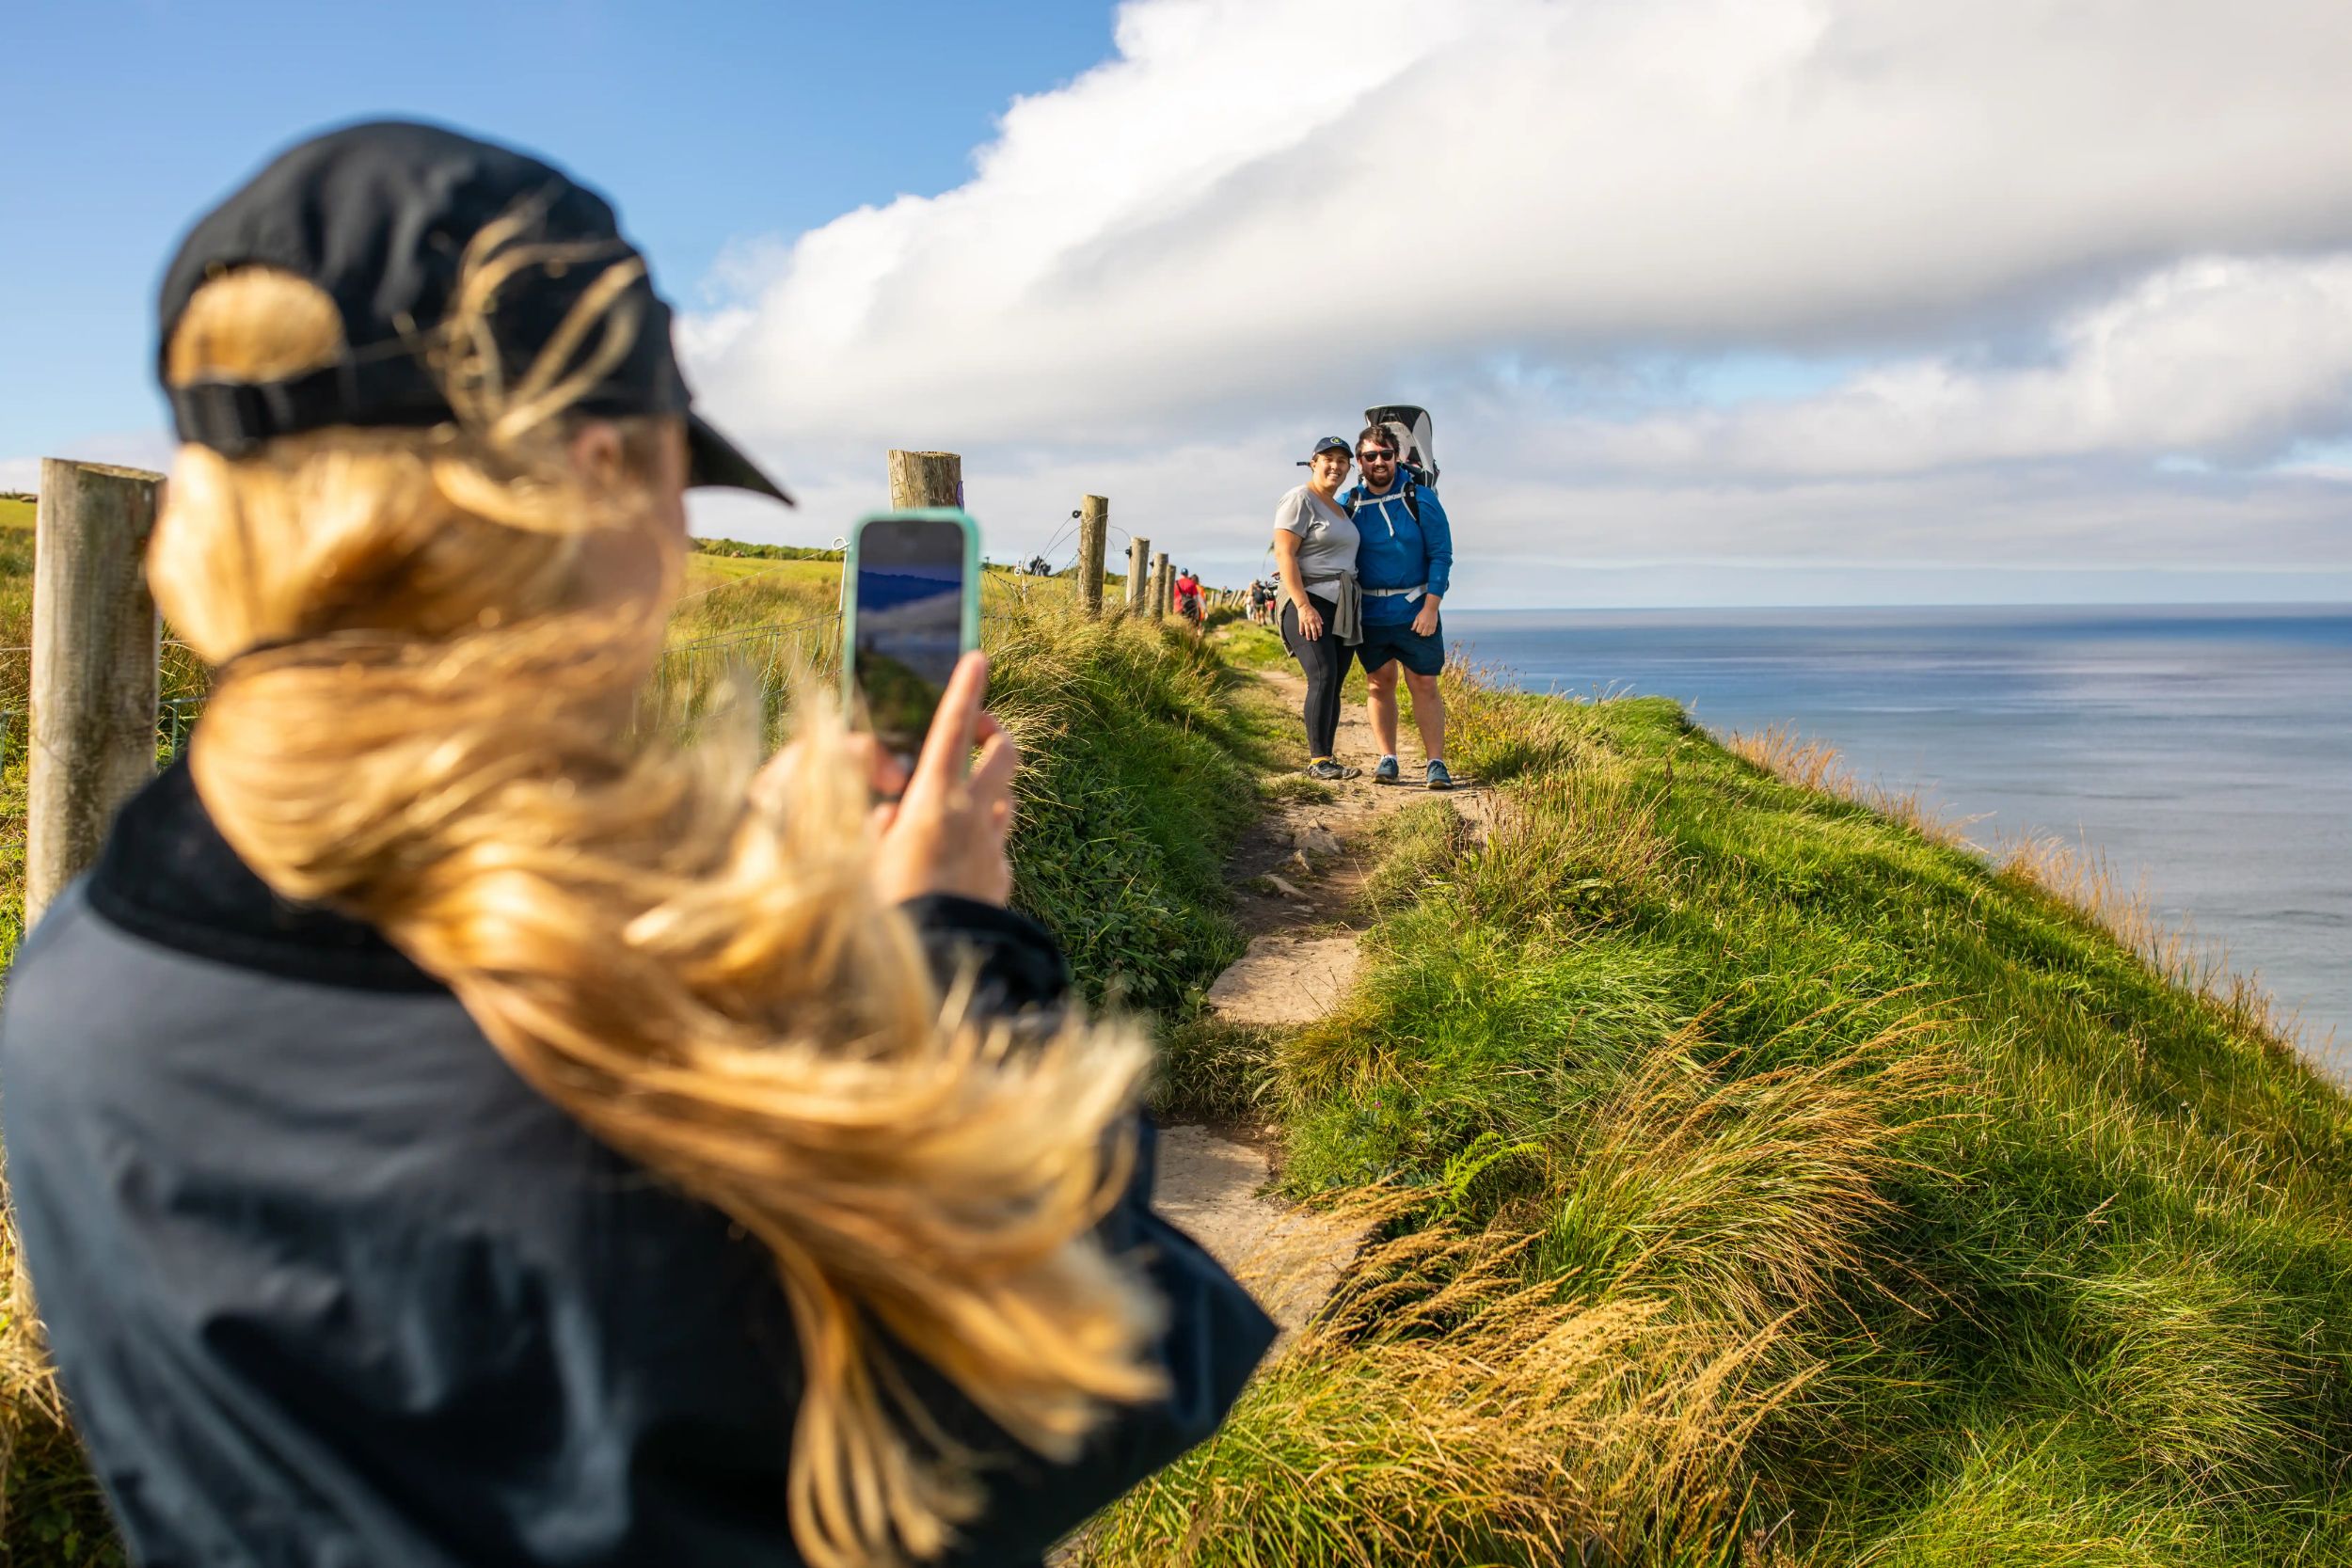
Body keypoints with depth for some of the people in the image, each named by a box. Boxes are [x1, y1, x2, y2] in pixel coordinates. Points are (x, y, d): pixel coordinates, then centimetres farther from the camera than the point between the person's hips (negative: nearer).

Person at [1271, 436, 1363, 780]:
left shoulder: (1340, 508, 20)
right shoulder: (1300, 501, -6)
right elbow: (1284, 554, -14)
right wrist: (1303, 606, -21)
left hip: (1343, 608, 8)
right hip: (1308, 603, -8)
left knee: (1335, 684, 3)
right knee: (1322, 678, -18)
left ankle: (1325, 759, 6)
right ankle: (1318, 760, -18)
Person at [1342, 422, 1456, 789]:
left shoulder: (1421, 499, -4)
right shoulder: (1348, 505, 2)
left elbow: (1441, 555, -4)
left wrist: (1431, 607, -11)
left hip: (1415, 610, -2)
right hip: (1369, 612, 2)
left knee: (1424, 684, -2)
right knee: (1379, 683, 6)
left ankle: (1435, 763, 1)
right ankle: (1387, 759, 14)